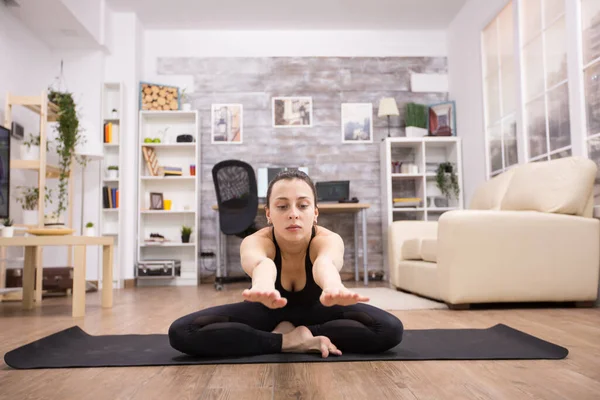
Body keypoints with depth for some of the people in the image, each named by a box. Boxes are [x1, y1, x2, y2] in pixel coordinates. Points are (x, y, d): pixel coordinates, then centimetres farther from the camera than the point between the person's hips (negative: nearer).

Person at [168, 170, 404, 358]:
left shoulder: (328, 239, -31)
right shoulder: (255, 242, -31)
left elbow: (325, 262, -57)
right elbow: (261, 263, -57)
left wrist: (333, 288, -82)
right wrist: (263, 288, -82)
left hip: (315, 309, 1)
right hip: (267, 309, 0)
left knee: (389, 329, -28)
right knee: (182, 332, -26)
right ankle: (289, 341, -23)